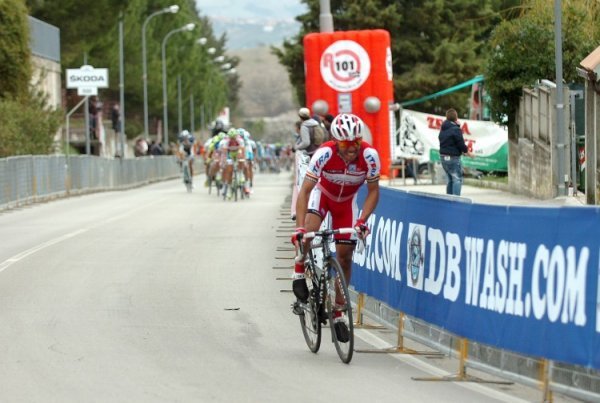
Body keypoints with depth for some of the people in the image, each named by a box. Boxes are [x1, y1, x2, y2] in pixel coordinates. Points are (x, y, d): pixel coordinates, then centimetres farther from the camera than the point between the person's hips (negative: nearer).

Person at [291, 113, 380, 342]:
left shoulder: (369, 156, -31)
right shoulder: (324, 154, -35)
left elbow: (373, 191, -17)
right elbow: (305, 191, -33)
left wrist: (362, 220, -31)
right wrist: (299, 227, -43)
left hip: (347, 201, 2)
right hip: (323, 193, -2)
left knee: (345, 256, -1)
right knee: (309, 231, -33)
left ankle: (338, 314, 12)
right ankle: (299, 272, -3)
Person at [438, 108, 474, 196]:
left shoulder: (443, 129, 11)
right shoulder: (456, 129, -16)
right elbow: (461, 143, -15)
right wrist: (467, 152, 5)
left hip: (443, 156, 8)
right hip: (453, 157, -8)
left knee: (450, 179, 17)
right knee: (457, 179, -4)